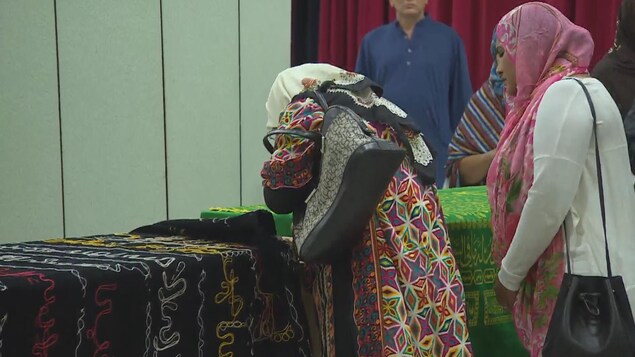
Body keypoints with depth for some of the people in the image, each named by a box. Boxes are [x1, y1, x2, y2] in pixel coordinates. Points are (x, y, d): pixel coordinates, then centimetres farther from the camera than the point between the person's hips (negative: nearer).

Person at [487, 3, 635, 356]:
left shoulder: (565, 93, -13)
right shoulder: (560, 92, 15)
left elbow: (549, 201, -18)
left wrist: (509, 274, -8)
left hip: (583, 281, -9)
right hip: (576, 276, 9)